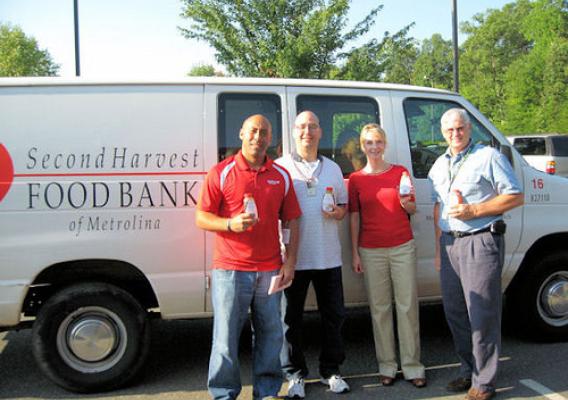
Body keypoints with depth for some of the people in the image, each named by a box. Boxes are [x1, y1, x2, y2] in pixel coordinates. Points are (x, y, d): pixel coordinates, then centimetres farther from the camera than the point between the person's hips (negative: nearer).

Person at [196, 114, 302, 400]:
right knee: (226, 337, 3)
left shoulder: (281, 176, 10)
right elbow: (201, 217, -1)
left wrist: (290, 262, 4)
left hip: (270, 271, 3)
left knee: (270, 335, 10)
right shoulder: (221, 172, -1)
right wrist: (231, 224, -19)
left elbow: (292, 221, 12)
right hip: (230, 270, -3)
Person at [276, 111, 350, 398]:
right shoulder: (280, 167, 1)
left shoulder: (332, 168, 14)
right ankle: (295, 374, 20)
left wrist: (338, 212, -4)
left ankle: (330, 370, 27)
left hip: (328, 256, 4)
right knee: (290, 317, 5)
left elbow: (343, 204, 20)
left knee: (333, 315, 10)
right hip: (293, 256, -3)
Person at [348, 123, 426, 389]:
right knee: (380, 308, 5)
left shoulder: (400, 172, 5)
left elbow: (413, 209, 11)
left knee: (407, 306, 2)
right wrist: (354, 253, 1)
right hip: (371, 251, 0)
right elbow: (354, 217, 5)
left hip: (403, 247, 0)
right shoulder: (356, 179, 5)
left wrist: (406, 203, -12)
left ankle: (412, 366, 11)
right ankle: (387, 366, 15)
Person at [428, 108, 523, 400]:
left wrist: (474, 210, -16)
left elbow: (515, 197, -7)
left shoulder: (489, 157, -4)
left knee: (482, 315, -3)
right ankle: (468, 370, 28)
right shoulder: (439, 165, 16)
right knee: (454, 311, 12)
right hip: (449, 243, 7)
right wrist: (438, 249, 16)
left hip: (480, 243, -7)